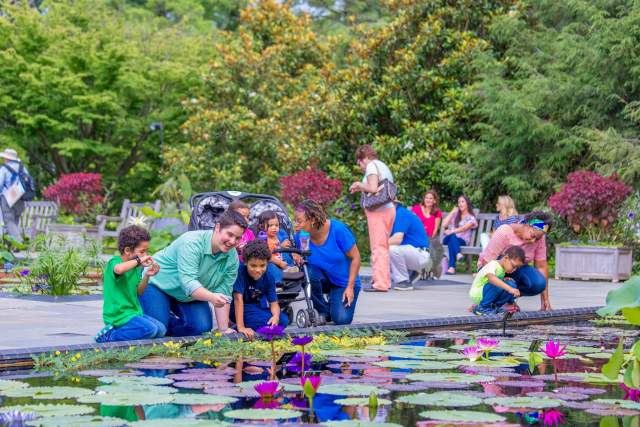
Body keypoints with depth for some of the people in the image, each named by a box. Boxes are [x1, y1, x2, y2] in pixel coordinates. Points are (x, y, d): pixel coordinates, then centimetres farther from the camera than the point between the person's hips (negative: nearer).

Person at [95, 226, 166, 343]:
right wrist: (138, 261, -31)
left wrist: (146, 276, -4)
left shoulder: (135, 266, 11)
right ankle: (110, 336, -13)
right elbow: (119, 269, -42)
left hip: (133, 312, 9)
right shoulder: (114, 262, -14)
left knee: (161, 330, 5)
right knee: (150, 330, -24)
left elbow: (138, 292, 12)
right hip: (118, 315, -9)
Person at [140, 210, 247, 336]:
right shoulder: (191, 243, -32)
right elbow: (187, 281, -41)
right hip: (158, 284, -6)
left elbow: (223, 294, -10)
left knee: (203, 327, -13)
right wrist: (212, 297, -58)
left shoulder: (232, 258, -13)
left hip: (190, 297, 6)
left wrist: (224, 330, -17)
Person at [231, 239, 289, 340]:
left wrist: (276, 316, -32)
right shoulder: (240, 272, -26)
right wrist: (241, 327, -37)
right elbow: (238, 298, -31)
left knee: (283, 320, -11)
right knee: (266, 321, -27)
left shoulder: (269, 277, -8)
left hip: (257, 308, 7)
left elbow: (273, 302, -7)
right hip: (240, 310, -7)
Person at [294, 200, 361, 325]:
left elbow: (355, 258, -13)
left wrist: (350, 287, -16)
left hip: (344, 283, -3)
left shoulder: (337, 229, -21)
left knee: (342, 319, -22)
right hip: (324, 280, 3)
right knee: (308, 271, -32)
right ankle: (323, 311, -9)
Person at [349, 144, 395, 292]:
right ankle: (385, 281, 18)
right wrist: (360, 189, 17)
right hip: (389, 208, 9)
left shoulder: (372, 165, -6)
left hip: (378, 210, -9)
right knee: (384, 247, 15)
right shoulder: (383, 166, 22)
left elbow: (373, 188, -17)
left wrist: (359, 184, -1)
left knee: (378, 247, -9)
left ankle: (380, 283, -12)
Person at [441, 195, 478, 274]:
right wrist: (452, 212, 7)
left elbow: (464, 228, -11)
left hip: (462, 240, -2)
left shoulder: (471, 218, 8)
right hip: (448, 239, 2)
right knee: (452, 237, -36)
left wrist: (452, 231, -27)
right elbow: (444, 224, 7)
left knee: (451, 242, -37)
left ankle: (452, 267, -54)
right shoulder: (455, 214, 19)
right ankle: (458, 254, -64)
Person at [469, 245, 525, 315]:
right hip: (476, 294, -8)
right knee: (497, 285, -34)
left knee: (512, 286, -7)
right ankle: (482, 308, -18)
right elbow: (491, 278, -46)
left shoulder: (502, 268, 4)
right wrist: (509, 289, -53)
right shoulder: (493, 264, -23)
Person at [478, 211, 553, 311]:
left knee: (539, 283, -26)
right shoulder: (504, 233, -27)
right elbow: (487, 262, -26)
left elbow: (541, 266, -12)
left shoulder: (539, 237, -13)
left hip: (517, 270, 5)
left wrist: (545, 300, -13)